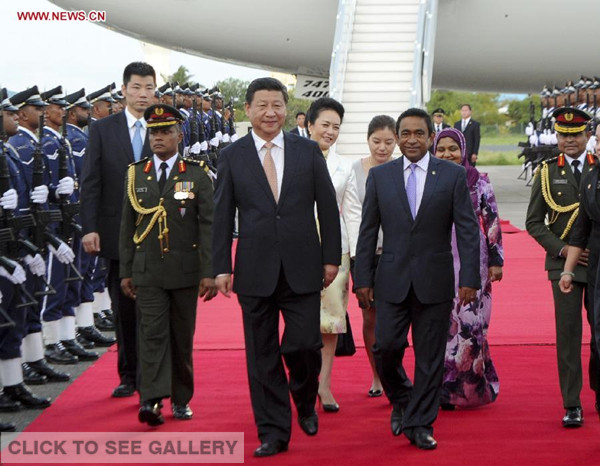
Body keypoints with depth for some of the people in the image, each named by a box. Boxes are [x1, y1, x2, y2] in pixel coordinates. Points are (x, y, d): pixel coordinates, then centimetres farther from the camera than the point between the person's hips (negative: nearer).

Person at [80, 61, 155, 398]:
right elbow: (91, 182, 1)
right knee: (124, 309, 9)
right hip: (117, 233, 1)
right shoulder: (102, 130, 3)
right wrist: (89, 228, -7)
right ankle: (129, 375, 20)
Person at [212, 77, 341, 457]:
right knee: (262, 355, 4)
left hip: (302, 267, 0)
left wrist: (332, 257, 3)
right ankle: (274, 432, 15)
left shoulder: (308, 151, 4)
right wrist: (222, 267, -2)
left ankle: (305, 403, 26)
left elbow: (327, 206, 6)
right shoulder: (232, 156, 4)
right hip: (255, 269, 0)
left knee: (305, 345, -5)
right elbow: (222, 216, 4)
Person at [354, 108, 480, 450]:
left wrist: (470, 278, -8)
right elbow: (367, 232, 7)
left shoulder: (454, 175, 1)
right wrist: (363, 278, 1)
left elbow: (468, 230, -1)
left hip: (435, 281, -1)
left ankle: (420, 425, 15)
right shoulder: (380, 175, 6)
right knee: (386, 346, -6)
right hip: (392, 280, 1)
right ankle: (401, 400, 23)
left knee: (430, 357, 3)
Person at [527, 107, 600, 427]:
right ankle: (572, 405, 3)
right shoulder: (547, 173, 4)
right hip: (564, 264, -1)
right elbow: (534, 222, 4)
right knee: (568, 333, -3)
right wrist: (563, 248, -9)